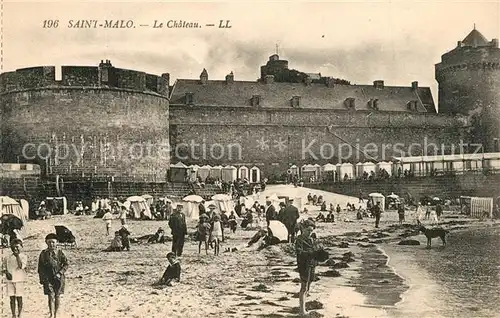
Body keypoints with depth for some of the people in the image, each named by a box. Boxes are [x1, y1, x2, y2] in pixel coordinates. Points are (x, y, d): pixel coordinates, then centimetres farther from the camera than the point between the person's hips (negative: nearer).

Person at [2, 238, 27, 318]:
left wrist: (17, 256, -18)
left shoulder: (23, 256, -1)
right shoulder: (8, 258, 11)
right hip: (10, 280, 3)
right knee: (12, 298, 7)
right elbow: (4, 267, 16)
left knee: (19, 298, 0)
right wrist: (6, 272, -4)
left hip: (19, 279, -3)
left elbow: (21, 266, -15)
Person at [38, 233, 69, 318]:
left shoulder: (59, 253, 1)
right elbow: (40, 267, 9)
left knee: (57, 296, 7)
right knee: (51, 296, -10)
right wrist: (41, 278, 4)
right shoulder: (43, 253, 4)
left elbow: (66, 264, 1)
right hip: (48, 278, 0)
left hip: (58, 278, 0)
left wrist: (60, 273, -12)